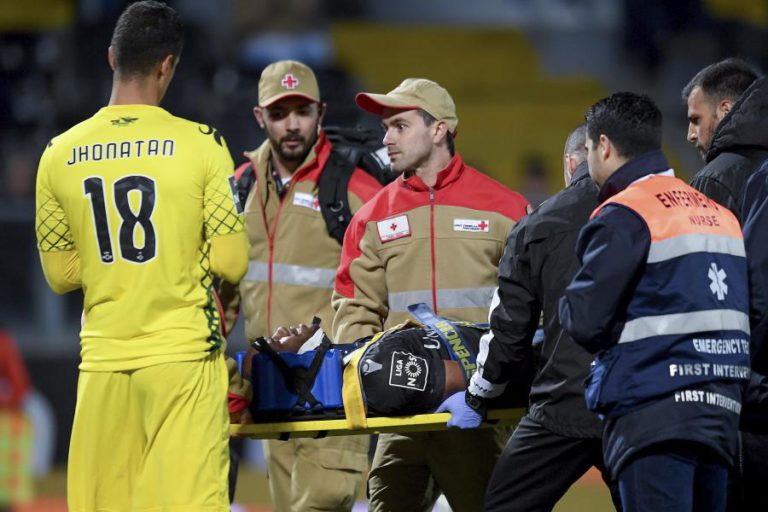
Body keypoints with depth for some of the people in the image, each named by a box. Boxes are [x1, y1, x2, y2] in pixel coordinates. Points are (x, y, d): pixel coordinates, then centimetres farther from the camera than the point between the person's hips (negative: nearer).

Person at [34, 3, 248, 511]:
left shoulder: (60, 154, 3)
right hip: (184, 355, -3)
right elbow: (231, 263, -5)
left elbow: (61, 275, 10)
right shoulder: (201, 145, -6)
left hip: (103, 361, 3)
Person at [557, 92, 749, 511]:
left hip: (653, 416, -8)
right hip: (721, 412, 8)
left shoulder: (624, 216, -7)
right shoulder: (718, 214, 17)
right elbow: (741, 313, 18)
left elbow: (584, 322, -11)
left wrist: (567, 303, 11)